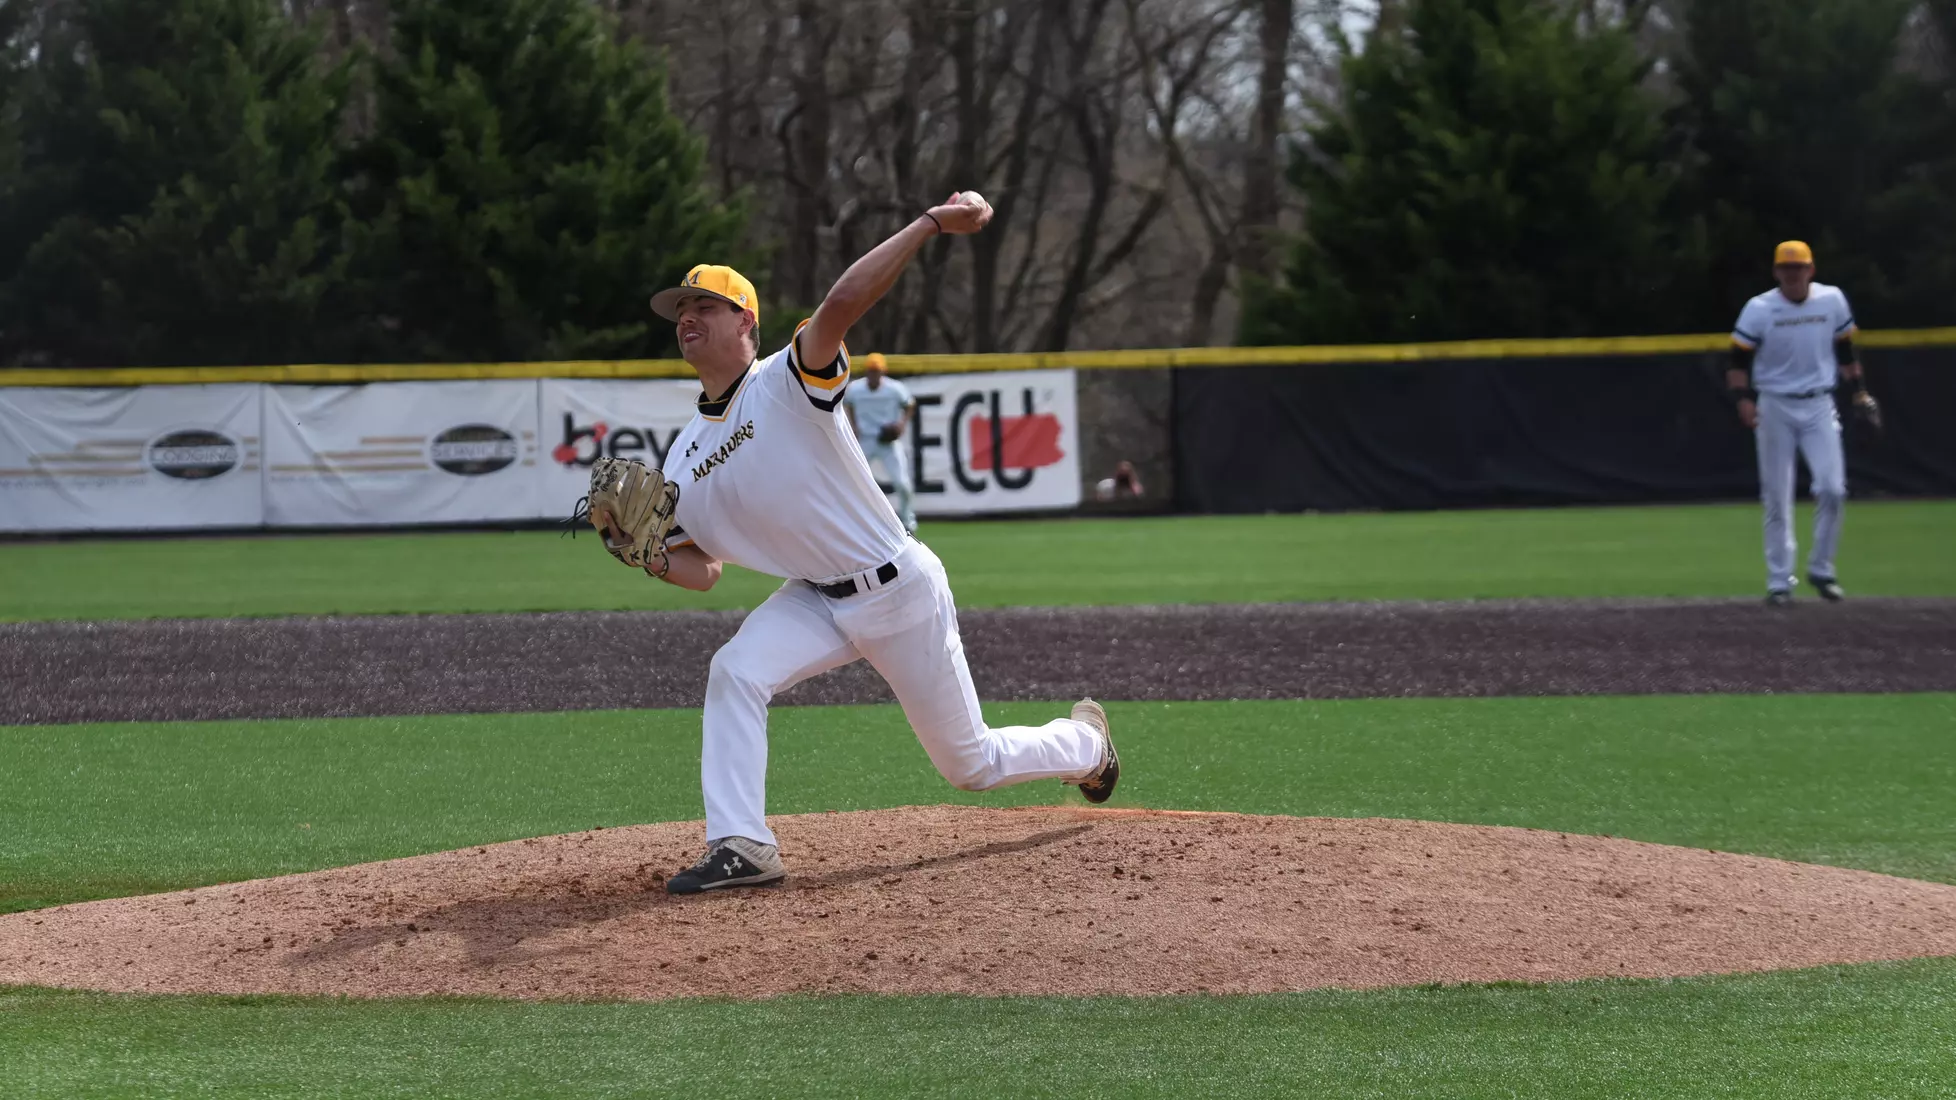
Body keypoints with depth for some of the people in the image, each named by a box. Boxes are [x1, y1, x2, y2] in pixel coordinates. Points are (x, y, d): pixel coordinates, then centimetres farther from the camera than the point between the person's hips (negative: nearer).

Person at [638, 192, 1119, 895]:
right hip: (816, 601, 5)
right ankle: (740, 847, -21)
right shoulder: (685, 461, 3)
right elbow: (701, 569, 3)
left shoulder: (787, 382, -17)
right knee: (734, 672, -25)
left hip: (902, 592, -5)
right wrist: (653, 556, -19)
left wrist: (929, 225, -44)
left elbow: (842, 303, -35)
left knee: (971, 764, 8)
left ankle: (1085, 743, 39)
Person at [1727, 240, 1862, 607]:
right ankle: (1779, 581, 8)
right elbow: (1739, 358, -5)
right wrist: (1743, 398, -19)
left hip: (1819, 405, 2)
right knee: (1777, 498, 0)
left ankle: (1822, 569, 7)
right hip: (1775, 407, -1)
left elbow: (1844, 348, 14)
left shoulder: (1833, 301, 1)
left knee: (1832, 488, -11)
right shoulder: (1759, 309, -6)